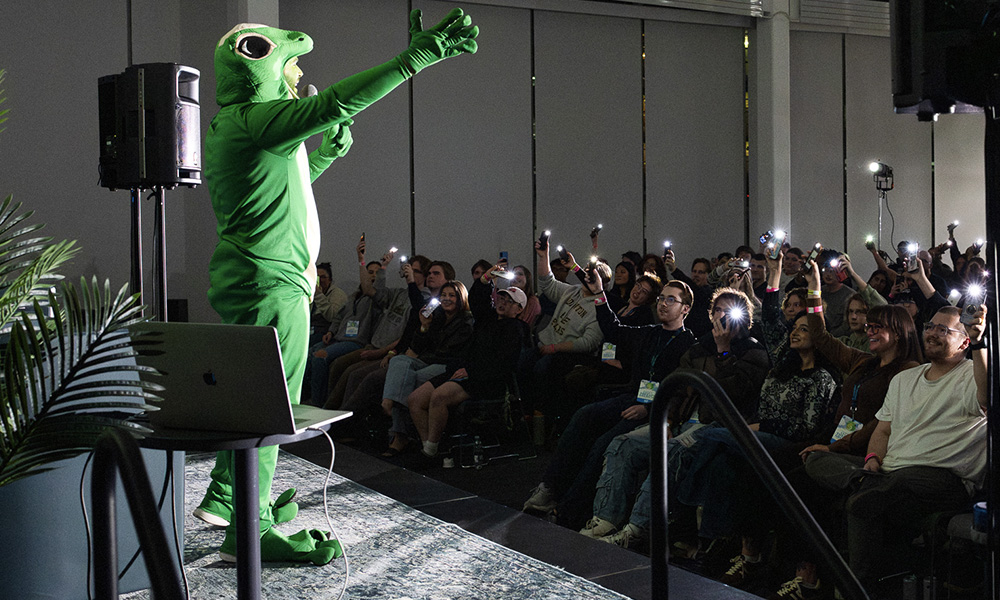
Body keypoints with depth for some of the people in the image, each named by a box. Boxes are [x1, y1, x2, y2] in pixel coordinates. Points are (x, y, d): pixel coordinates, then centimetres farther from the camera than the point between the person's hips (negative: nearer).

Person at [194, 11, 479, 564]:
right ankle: (249, 530, 2)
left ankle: (224, 495, 35)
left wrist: (328, 151, 21)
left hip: (258, 282, 11)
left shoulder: (234, 125, 18)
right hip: (270, 284, -11)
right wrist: (420, 54, -27)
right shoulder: (251, 120, -16)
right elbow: (337, 102, -27)